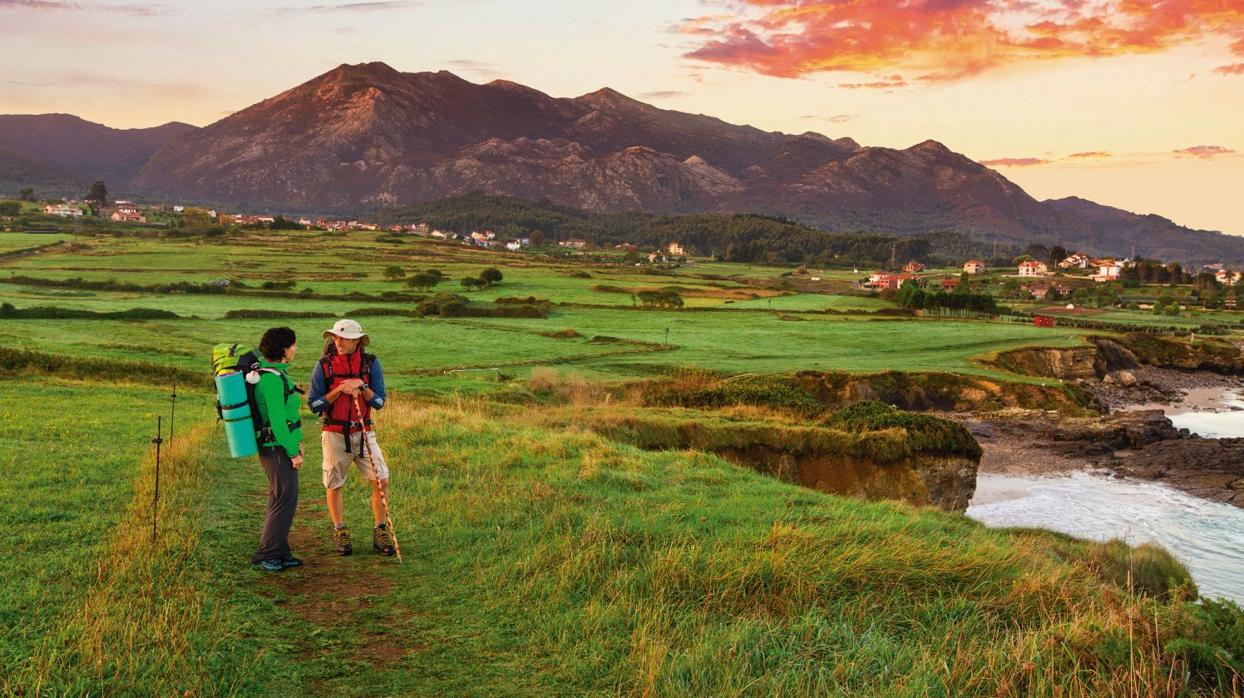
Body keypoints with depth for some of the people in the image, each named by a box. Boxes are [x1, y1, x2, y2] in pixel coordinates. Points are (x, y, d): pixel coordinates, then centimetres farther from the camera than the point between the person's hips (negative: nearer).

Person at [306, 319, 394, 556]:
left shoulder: (371, 363, -3)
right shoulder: (324, 365, -6)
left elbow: (379, 402, -3)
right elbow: (313, 404, -7)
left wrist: (361, 386, -19)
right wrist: (339, 390, -18)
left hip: (363, 432, 1)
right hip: (334, 433, -1)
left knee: (381, 480, -7)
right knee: (334, 485, 6)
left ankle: (380, 532, 6)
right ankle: (340, 532, 24)